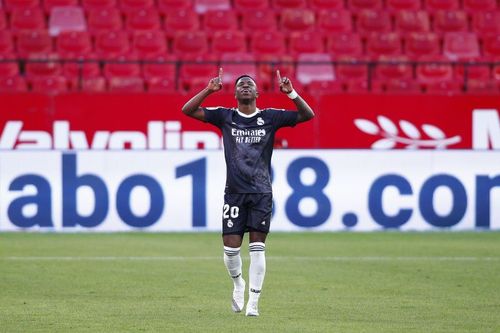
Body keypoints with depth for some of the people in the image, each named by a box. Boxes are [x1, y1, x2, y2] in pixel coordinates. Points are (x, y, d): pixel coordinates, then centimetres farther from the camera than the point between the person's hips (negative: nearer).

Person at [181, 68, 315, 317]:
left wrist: (290, 93, -11)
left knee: (257, 248, -4)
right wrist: (209, 90, -9)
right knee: (231, 247, -3)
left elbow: (307, 115, 2)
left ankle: (253, 302, 1)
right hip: (234, 192, 1)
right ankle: (238, 283, 28)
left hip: (261, 193, 0)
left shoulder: (270, 117, 6)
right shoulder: (225, 116, 7)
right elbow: (188, 110, 2)